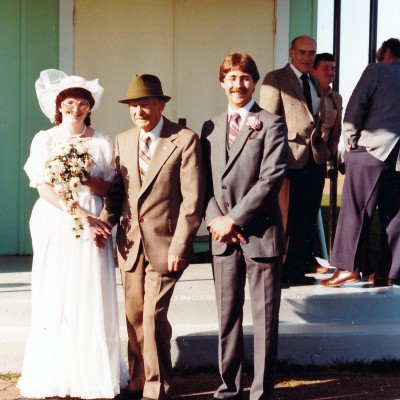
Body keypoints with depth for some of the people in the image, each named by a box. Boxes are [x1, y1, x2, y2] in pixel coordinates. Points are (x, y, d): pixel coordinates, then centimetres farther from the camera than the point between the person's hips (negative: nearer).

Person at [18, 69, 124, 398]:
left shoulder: (103, 141, 10)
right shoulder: (45, 139, 7)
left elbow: (111, 187, 8)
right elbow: (43, 186, -3)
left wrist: (90, 182, -12)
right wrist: (74, 210, -16)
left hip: (94, 225, 1)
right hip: (55, 226, 0)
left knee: (91, 299, -3)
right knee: (55, 300, -1)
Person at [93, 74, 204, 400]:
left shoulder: (185, 140, -7)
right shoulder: (123, 141, 10)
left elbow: (192, 199, -11)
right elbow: (117, 190, 13)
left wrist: (179, 246, -15)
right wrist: (105, 221, -6)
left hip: (164, 244, -5)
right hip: (131, 243, 5)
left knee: (154, 316, -7)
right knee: (134, 317, 11)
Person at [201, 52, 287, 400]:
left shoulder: (271, 124, -3)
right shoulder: (211, 128, 13)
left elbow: (271, 179, -11)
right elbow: (206, 181, 10)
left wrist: (235, 219, -14)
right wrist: (215, 220, -6)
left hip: (260, 234, -4)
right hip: (223, 236, 5)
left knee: (265, 318, 2)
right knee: (228, 316, 11)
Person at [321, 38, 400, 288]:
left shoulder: (376, 71, 2)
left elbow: (356, 107, -6)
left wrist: (351, 140, 2)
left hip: (372, 149, -5)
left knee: (356, 211, -2)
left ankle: (349, 268, -6)